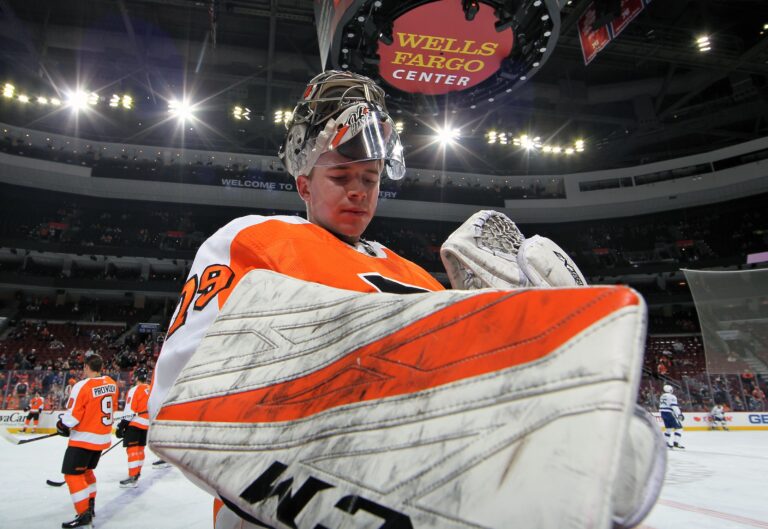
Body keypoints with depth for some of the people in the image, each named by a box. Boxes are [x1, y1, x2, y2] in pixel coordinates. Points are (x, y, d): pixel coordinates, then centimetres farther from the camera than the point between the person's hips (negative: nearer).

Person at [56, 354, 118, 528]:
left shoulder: (82, 386, -20)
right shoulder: (111, 383, 1)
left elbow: (73, 414, -16)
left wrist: (62, 426, 4)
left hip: (84, 438, -8)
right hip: (103, 437, 8)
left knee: (72, 474, 0)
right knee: (86, 470, 24)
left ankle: (84, 515, -2)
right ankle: (90, 505, 32)